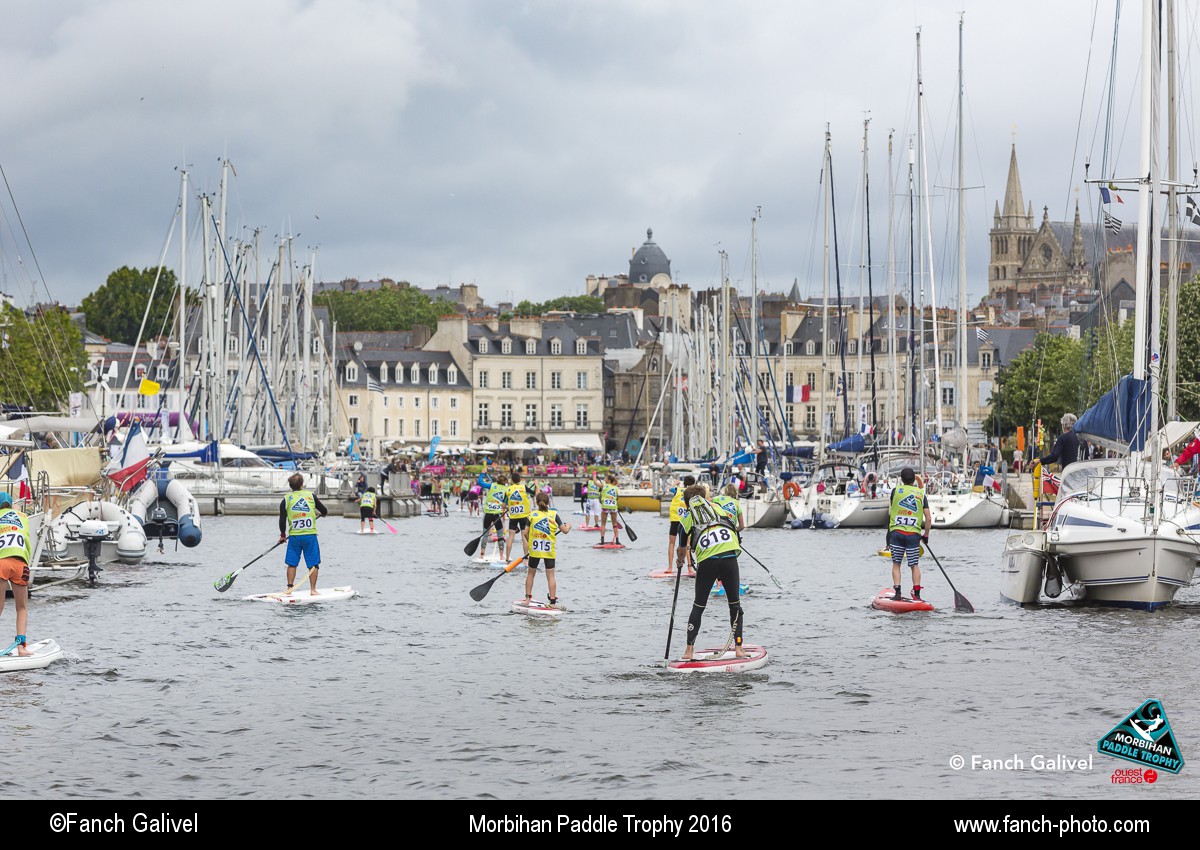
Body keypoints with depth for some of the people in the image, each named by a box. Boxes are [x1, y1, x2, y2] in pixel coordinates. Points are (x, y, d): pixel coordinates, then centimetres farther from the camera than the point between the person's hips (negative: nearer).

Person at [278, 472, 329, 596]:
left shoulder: (286, 499, 1)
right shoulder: (311, 495, 1)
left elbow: (282, 520, 2)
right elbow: (324, 511, 10)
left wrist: (283, 535, 18)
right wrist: (321, 513, 35)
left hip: (294, 536, 1)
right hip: (310, 535, -1)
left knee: (292, 564, 10)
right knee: (313, 564, 5)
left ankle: (289, 588, 7)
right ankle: (313, 589, 3)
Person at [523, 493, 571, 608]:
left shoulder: (532, 515, -2)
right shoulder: (554, 515, -4)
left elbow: (526, 533, -3)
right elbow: (565, 530, -3)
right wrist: (568, 526, 20)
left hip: (534, 549, 1)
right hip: (549, 550, -1)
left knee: (531, 573, 17)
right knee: (550, 576, 3)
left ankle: (527, 597, 19)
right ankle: (552, 602, -1)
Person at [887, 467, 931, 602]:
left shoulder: (896, 490, 2)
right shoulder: (921, 494, 4)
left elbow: (890, 512, 14)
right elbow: (928, 519, 2)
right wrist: (926, 535, 13)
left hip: (896, 532, -1)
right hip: (914, 534, 1)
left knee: (896, 564, 7)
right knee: (914, 565, 7)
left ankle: (897, 592, -3)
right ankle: (917, 594, 1)